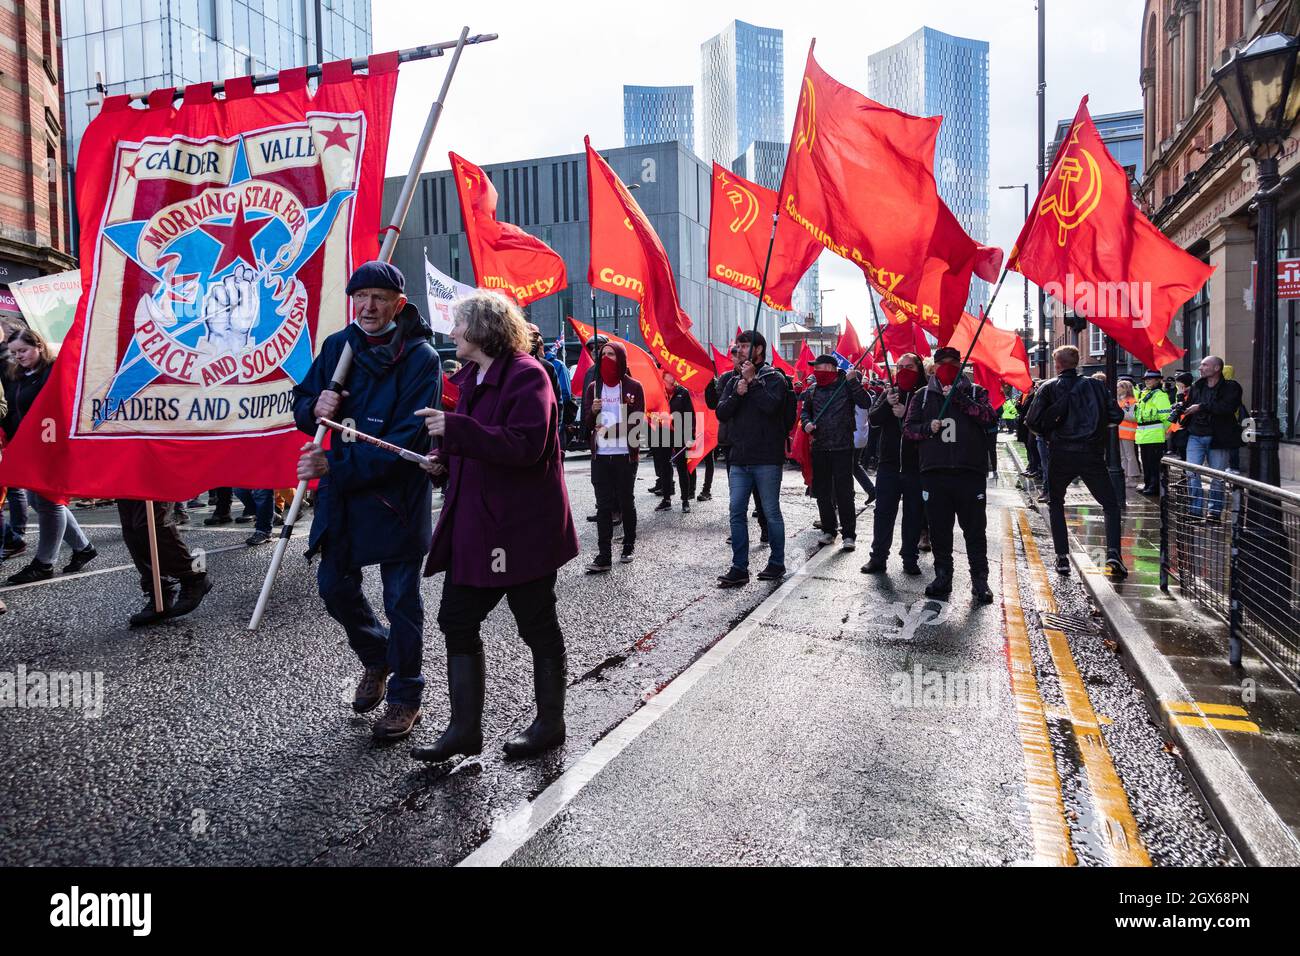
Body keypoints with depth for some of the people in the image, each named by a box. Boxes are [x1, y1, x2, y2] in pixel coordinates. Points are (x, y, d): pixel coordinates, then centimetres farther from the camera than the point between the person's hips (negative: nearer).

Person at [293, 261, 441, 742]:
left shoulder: (420, 357, -14)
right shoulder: (337, 345, 4)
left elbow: (406, 439, -20)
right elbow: (302, 401, 12)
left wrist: (335, 467, -25)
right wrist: (315, 408, -13)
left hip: (398, 497, -6)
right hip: (340, 494, 6)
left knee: (401, 601, 5)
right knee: (334, 585, 15)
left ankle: (405, 697, 24)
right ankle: (376, 657, 43)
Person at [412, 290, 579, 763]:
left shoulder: (527, 375, -14)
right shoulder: (472, 377, 15)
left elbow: (526, 446, -25)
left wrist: (455, 429, -29)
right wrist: (444, 462, 5)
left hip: (523, 527, -9)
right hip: (475, 524, 9)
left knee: (537, 626, 6)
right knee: (456, 619, 9)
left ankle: (550, 724, 24)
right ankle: (465, 728, 21)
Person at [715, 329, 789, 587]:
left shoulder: (774, 378, -1)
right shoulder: (734, 381, 14)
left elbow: (770, 405, -20)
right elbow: (721, 413, 4)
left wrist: (752, 380, -13)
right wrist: (737, 393, -12)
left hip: (766, 459, -5)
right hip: (739, 458, 5)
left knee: (771, 512, 4)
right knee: (737, 512, 2)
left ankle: (777, 563, 18)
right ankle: (739, 568, 7)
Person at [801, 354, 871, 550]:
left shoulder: (847, 385, -4)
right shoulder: (813, 390, 10)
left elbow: (865, 403, -15)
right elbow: (805, 410, 22)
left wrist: (853, 381, -22)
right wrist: (806, 423, 2)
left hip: (842, 447, -5)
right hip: (819, 448, 5)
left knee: (844, 492, -4)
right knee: (821, 491, 11)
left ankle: (849, 534, 4)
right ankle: (829, 530, 25)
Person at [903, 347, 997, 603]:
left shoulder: (975, 392, 9)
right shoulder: (923, 395, 13)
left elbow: (989, 417, -9)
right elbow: (908, 429, 9)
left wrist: (958, 398, -14)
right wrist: (928, 428, -10)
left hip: (970, 471, -1)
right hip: (934, 473, 2)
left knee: (974, 529, 1)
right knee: (939, 529, 6)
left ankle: (980, 580, 11)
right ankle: (943, 577, 18)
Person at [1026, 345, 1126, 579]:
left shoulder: (1049, 388, 1)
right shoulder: (1096, 385, 5)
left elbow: (1033, 421, -6)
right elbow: (1116, 416, 1)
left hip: (1061, 455, 0)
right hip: (1092, 454, 0)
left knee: (1055, 504, 19)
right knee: (1111, 505, 11)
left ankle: (1062, 557, 10)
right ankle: (1113, 554, -8)